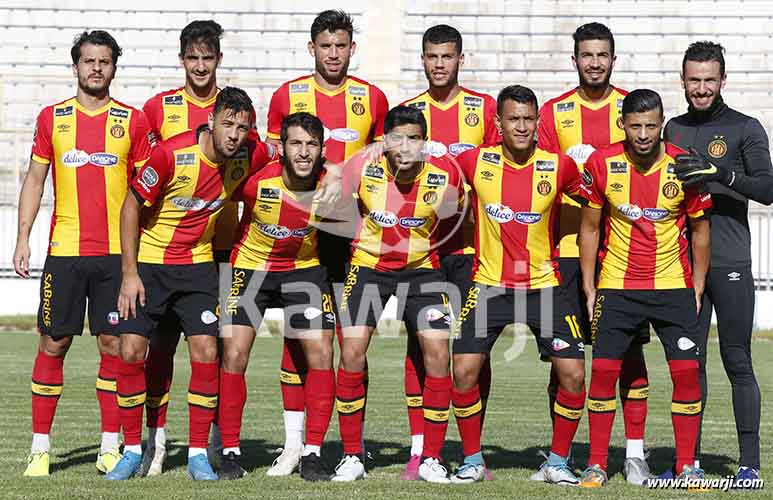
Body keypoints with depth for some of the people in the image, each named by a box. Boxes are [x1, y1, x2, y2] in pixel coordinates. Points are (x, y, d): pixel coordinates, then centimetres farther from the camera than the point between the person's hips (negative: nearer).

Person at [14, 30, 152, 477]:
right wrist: (23, 239, 3)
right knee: (53, 344, 1)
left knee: (114, 344, 1)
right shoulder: (52, 118, 7)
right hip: (64, 250, 0)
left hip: (118, 251, 0)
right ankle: (40, 447, 8)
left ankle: (111, 446, 9)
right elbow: (35, 180, 11)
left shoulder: (132, 121, 4)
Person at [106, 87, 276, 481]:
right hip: (148, 261, -2)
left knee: (206, 354, -7)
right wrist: (130, 272, -12)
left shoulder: (249, 155, -12)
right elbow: (132, 205, -11)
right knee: (131, 351, -5)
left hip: (198, 264, 2)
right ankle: (132, 451, 9)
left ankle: (198, 454, 3)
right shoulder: (171, 154, -22)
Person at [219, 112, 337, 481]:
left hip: (305, 268, 2)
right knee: (234, 356, -8)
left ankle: (311, 454, 2)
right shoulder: (257, 181, -26)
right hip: (251, 266, -2)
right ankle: (230, 452, 4)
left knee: (321, 355, -7)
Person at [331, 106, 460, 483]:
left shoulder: (445, 176, -17)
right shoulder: (362, 168, -19)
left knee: (438, 350, -12)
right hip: (368, 264, 0)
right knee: (352, 350, -11)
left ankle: (431, 458, 0)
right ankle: (351, 456, 1)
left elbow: (454, 219, 5)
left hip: (422, 267, 0)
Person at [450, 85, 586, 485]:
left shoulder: (559, 167, -7)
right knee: (464, 371, -9)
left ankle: (557, 462, 11)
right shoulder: (475, 162, -6)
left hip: (543, 284, 0)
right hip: (489, 283, 0)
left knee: (573, 375, -7)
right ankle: (472, 460, 9)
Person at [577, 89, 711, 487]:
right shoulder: (601, 164, -7)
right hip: (616, 286, 0)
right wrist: (589, 289, 2)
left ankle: (687, 466, 5)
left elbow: (699, 230, 5)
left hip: (673, 286, 0)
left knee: (686, 370, -5)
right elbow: (590, 227, 4)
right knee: (604, 369, -4)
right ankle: (597, 465, 6)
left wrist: (697, 289, 3)